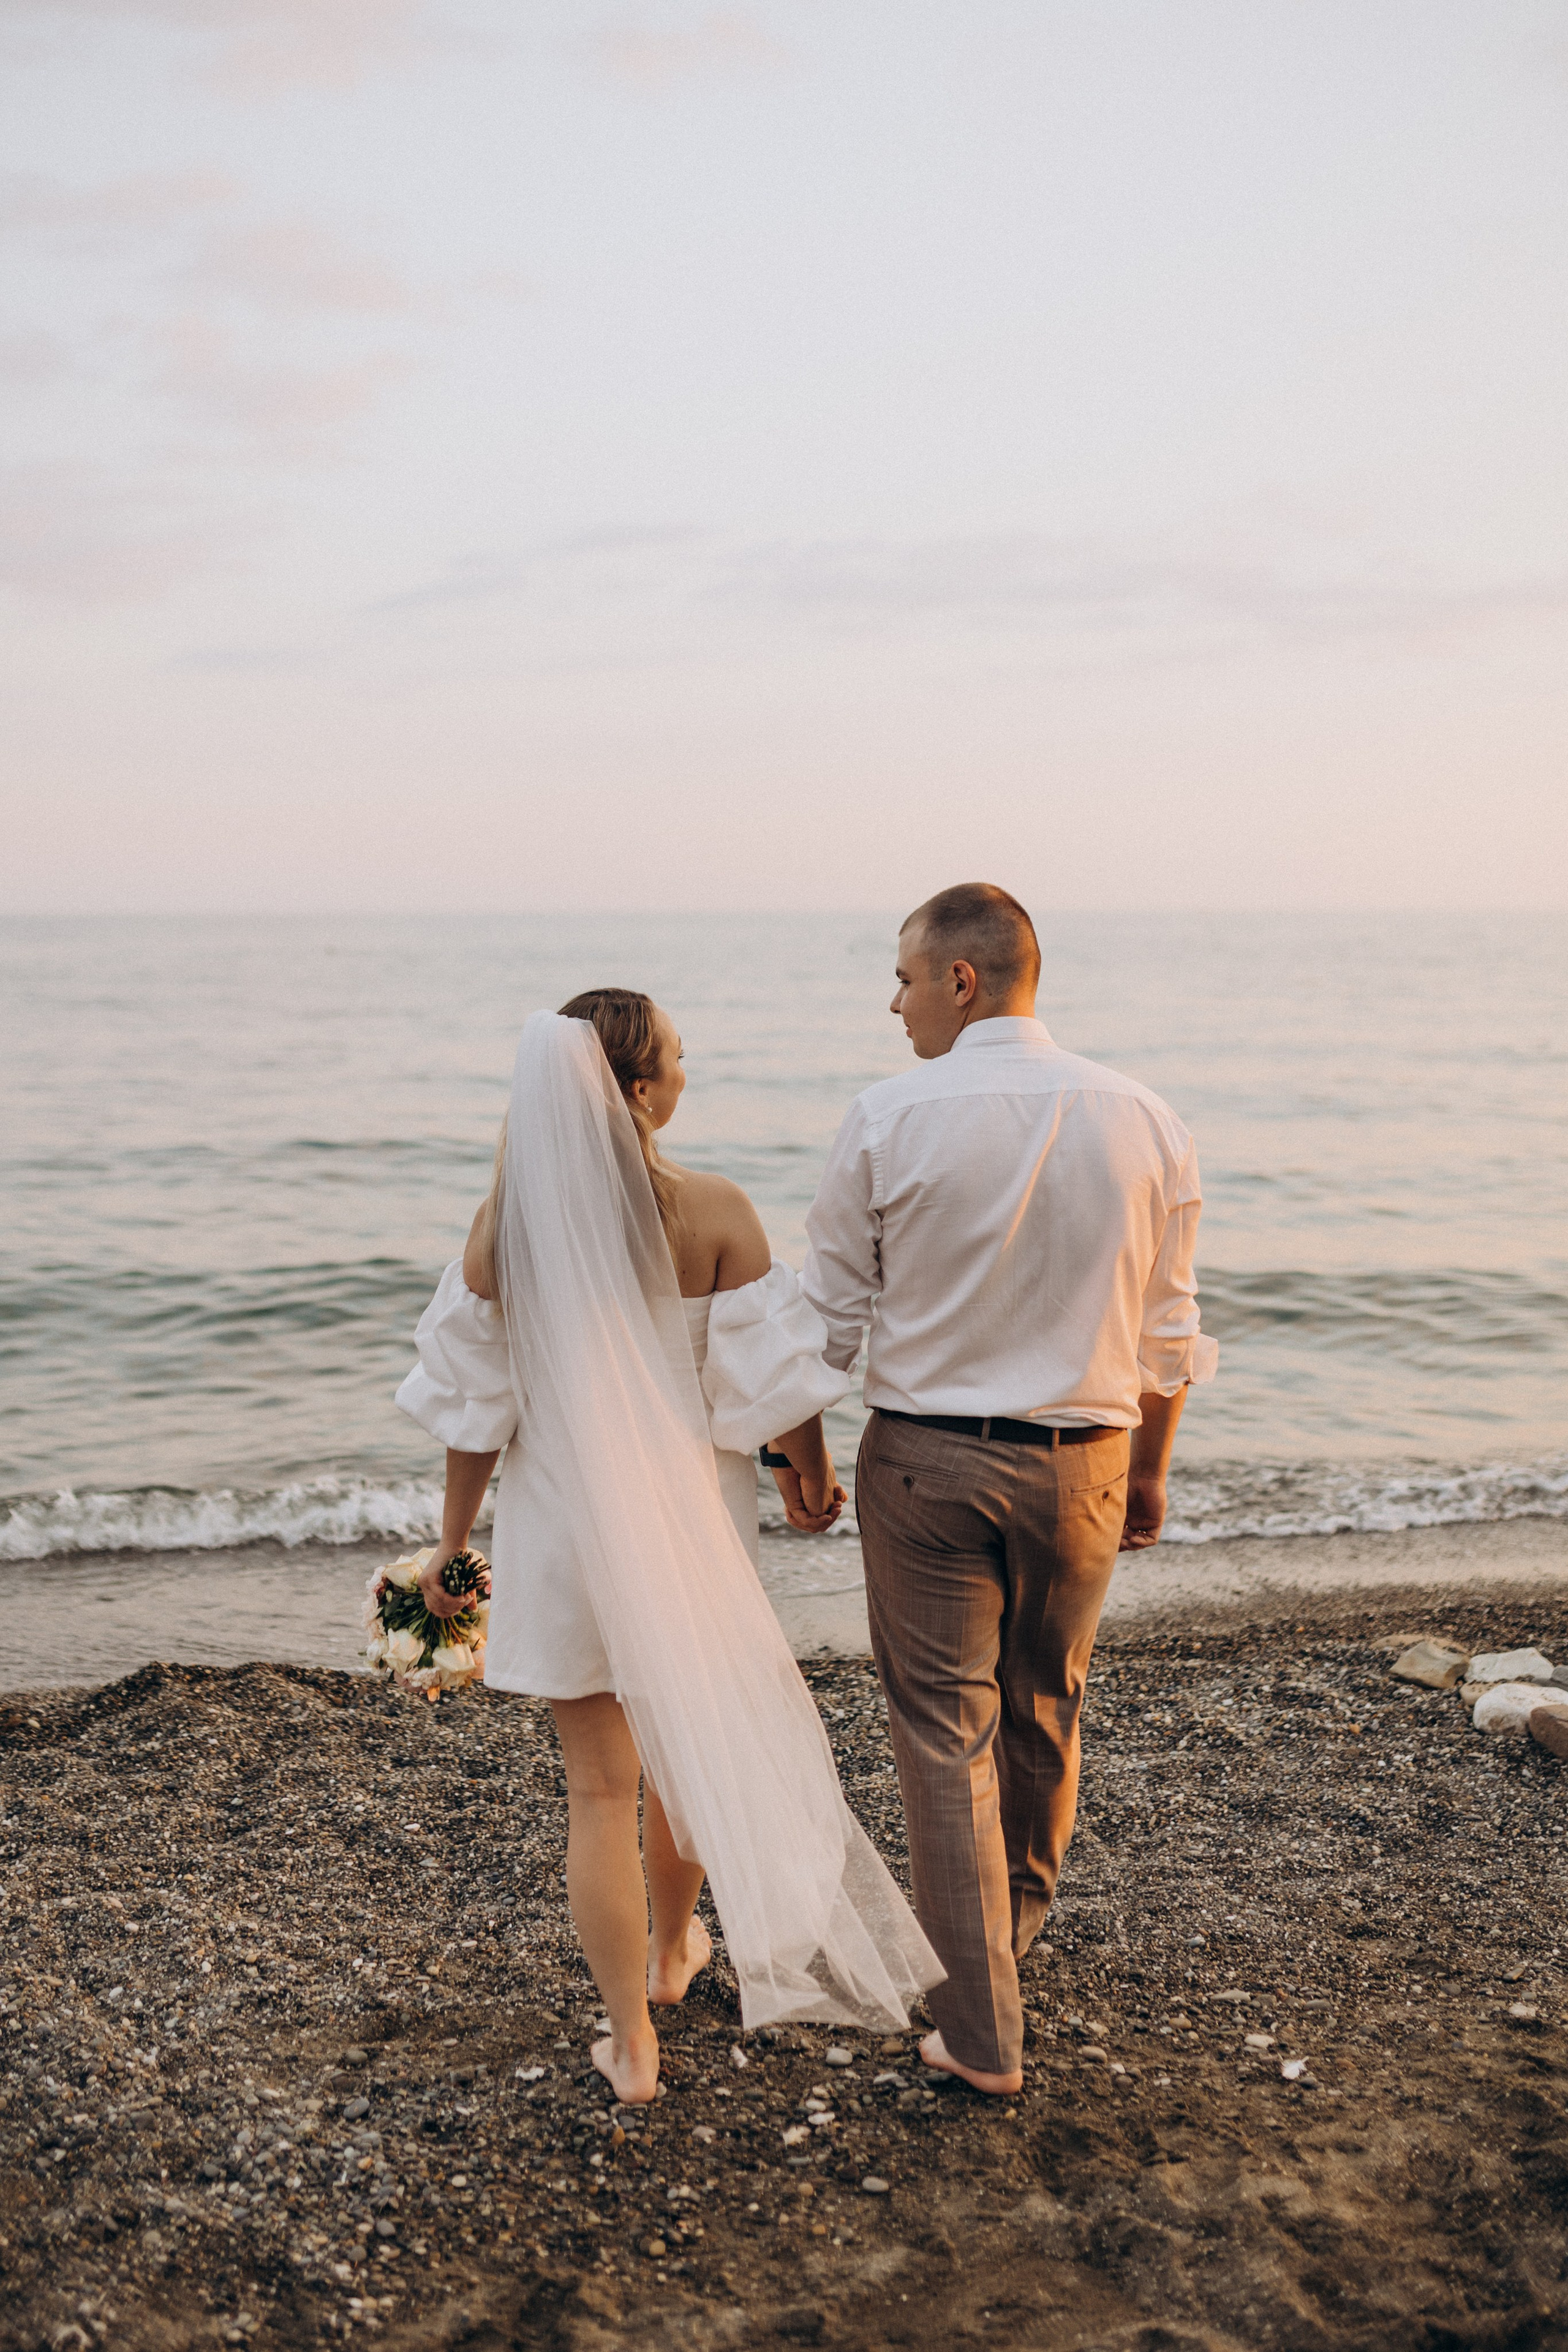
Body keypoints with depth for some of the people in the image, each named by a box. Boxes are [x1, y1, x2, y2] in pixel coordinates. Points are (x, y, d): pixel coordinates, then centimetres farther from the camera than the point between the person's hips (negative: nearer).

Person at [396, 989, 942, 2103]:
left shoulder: (506, 1225, -10)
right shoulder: (716, 1213, -16)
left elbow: (476, 1405, -5)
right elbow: (772, 1380, -11)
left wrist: (453, 1543, 7)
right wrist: (812, 1474, 9)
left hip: (568, 1522, 0)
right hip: (690, 1513, 0)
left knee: (602, 1784, 10)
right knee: (689, 1748, 24)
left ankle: (632, 2041, 19)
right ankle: (674, 1949, 46)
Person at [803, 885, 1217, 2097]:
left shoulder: (889, 1121, -11)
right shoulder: (1145, 1121, -3)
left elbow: (832, 1313, -4)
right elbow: (1166, 1332, 4)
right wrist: (1149, 1472, 17)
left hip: (925, 1457, -3)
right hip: (1079, 1463, 3)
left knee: (946, 1729, 7)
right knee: (1045, 1710, 23)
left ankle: (982, 2031, 13)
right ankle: (1018, 1925, 47)